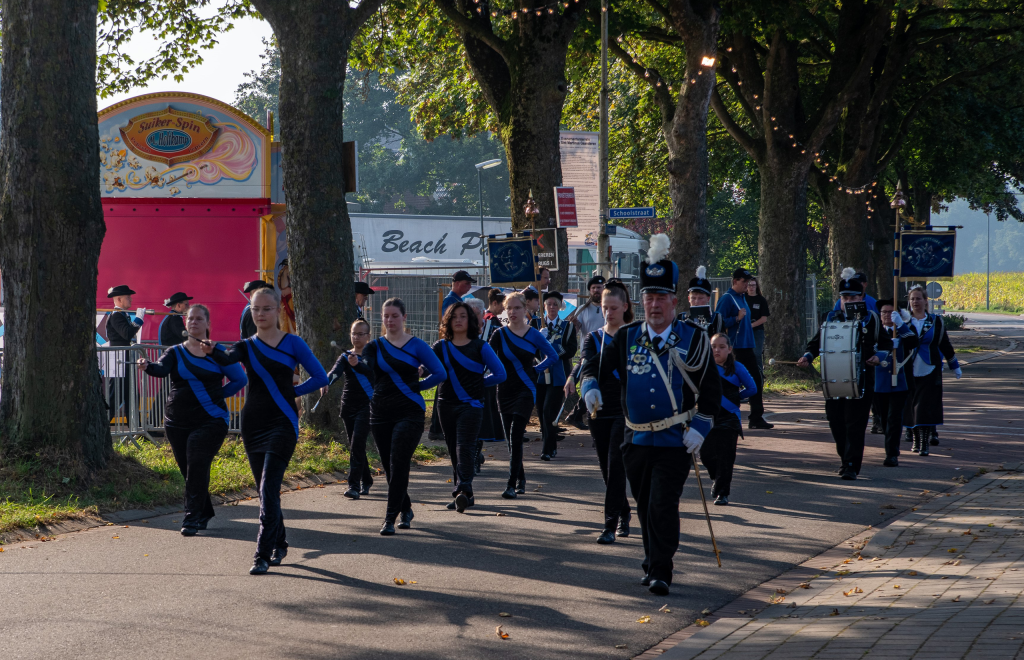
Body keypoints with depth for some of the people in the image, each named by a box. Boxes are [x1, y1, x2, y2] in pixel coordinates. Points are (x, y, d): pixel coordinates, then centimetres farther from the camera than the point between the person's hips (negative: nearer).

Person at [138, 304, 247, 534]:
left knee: (197, 469, -12)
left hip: (210, 420, -3)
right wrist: (148, 367, -35)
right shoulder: (175, 352, 7)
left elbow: (239, 379, 9)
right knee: (187, 470, 6)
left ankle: (191, 519, -9)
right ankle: (204, 513, 23)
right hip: (177, 422, 3)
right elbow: (162, 369, -14)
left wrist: (216, 395, 1)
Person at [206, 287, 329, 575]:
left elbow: (320, 377, 1)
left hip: (282, 423, -4)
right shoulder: (247, 346, 6)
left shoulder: (292, 343, -1)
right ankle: (279, 544, 29)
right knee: (266, 490, 12)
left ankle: (263, 555, -15)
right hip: (253, 423, 4)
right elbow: (226, 359, -18)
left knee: (268, 488, -14)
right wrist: (212, 351, -40)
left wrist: (289, 392, 0)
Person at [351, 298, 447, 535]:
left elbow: (440, 374, -1)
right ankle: (406, 510, 30)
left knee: (399, 465, -12)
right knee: (389, 468, 9)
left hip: (409, 412, -4)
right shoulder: (376, 346, 6)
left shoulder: (416, 345, 0)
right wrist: (356, 363, -37)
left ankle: (390, 518, -10)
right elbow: (367, 368, -15)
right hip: (380, 413, 4)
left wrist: (414, 386, -3)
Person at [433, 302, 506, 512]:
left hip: (470, 404, -4)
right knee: (454, 451, 8)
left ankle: (464, 491, -27)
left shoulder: (480, 347, 2)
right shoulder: (441, 347, 8)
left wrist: (477, 384, 1)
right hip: (446, 405, 4)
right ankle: (461, 493, 16)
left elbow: (500, 374, 1)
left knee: (465, 448, -17)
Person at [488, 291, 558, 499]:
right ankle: (520, 478, 26)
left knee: (515, 436, -14)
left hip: (526, 390, -3)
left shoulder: (533, 334, -1)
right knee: (511, 439, 8)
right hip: (505, 391, 3)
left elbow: (553, 356, 9)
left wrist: (536, 369, 1)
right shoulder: (500, 334, 1)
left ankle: (511, 485, -16)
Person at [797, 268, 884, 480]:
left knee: (855, 423, -8)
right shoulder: (830, 318, 11)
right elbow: (816, 342, 14)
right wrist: (808, 357, -5)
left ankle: (852, 466, -8)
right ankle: (845, 458, 26)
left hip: (861, 380, -4)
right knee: (836, 422, 7)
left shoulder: (870, 320, 4)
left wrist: (879, 357, -12)